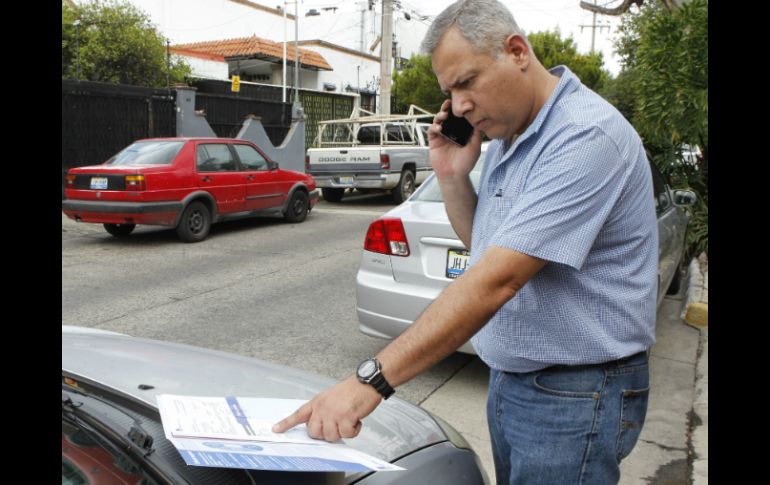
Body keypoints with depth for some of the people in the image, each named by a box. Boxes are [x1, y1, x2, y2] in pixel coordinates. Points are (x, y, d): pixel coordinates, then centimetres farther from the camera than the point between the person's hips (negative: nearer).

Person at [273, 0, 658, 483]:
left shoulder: (586, 136, -24)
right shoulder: (505, 139, 6)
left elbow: (497, 280, -31)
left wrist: (372, 379, -32)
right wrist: (452, 176, -3)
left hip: (574, 397, -8)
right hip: (509, 380, 8)